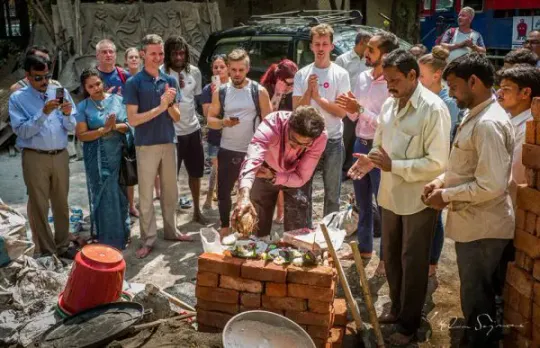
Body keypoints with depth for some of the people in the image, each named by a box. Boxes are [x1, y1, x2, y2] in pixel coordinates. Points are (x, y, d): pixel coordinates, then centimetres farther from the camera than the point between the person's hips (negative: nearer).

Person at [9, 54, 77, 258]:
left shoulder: (61, 92, 4)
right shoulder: (17, 98, -3)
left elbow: (72, 128, 3)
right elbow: (22, 131, -13)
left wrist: (67, 115, -18)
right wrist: (43, 113, -23)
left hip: (60, 156, 3)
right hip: (35, 158, -3)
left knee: (61, 204, 13)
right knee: (39, 206, 5)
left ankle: (62, 246, 28)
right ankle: (45, 251, 18)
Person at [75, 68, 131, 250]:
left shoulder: (117, 99, 2)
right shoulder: (83, 107, -2)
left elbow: (129, 125, 3)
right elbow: (81, 135, -8)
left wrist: (116, 126, -16)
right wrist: (104, 129, -18)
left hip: (119, 154, 2)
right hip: (97, 158, -2)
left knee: (121, 194, 11)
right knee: (104, 197, 5)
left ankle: (122, 234, 28)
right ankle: (108, 240, 18)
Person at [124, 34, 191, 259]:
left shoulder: (170, 80, 6)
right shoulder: (134, 83, -7)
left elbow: (177, 117, 6)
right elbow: (133, 119, -13)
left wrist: (170, 104, -14)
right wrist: (160, 107, -18)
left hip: (168, 143, 4)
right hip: (146, 145, -4)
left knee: (170, 191, 14)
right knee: (146, 194, 4)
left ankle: (171, 230, 29)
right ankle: (148, 239, 13)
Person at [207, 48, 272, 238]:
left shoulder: (259, 91, -5)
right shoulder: (220, 92, 2)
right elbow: (210, 120, 4)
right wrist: (223, 122, -18)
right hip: (227, 151, 3)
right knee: (223, 192, 9)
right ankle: (225, 227, 27)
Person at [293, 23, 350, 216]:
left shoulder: (340, 74, -3)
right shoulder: (301, 74, 2)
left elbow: (342, 111, -9)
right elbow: (297, 109, -2)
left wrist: (317, 97, -15)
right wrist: (309, 90, -15)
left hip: (333, 140, -1)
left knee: (332, 192, 8)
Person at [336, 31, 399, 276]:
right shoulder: (363, 77, 6)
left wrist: (360, 110, -23)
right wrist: (348, 107, -8)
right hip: (360, 144, 8)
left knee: (383, 204, 4)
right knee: (362, 202, 19)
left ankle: (386, 256, 18)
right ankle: (364, 247, 36)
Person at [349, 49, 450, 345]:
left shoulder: (433, 109, -19)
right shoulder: (389, 105, 3)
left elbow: (437, 163, -22)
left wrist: (393, 165, -24)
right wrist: (368, 160, -7)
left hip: (419, 199, -6)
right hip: (391, 195, 7)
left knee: (412, 263, 9)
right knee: (391, 257, 20)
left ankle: (409, 324, 27)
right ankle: (397, 308, 41)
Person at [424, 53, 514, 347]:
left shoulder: (488, 124, -23)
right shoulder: (476, 116, 10)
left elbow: (491, 186, -28)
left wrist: (446, 196, -17)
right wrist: (443, 180, 5)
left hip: (482, 227, -10)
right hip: (472, 223, 10)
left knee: (476, 300, 6)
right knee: (476, 295, 24)